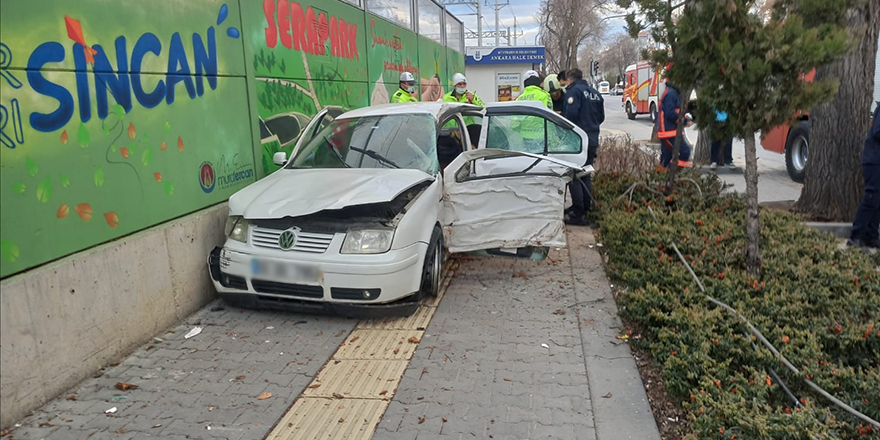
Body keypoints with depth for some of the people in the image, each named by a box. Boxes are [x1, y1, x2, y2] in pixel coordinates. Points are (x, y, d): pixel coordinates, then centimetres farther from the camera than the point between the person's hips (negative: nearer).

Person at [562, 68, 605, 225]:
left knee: (574, 177, -5)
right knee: (586, 176, 16)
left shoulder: (574, 91, -8)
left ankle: (578, 214, -8)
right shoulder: (595, 93, 16)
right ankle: (585, 210, 21)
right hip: (592, 140, 8)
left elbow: (571, 114, -20)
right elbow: (601, 117, 19)